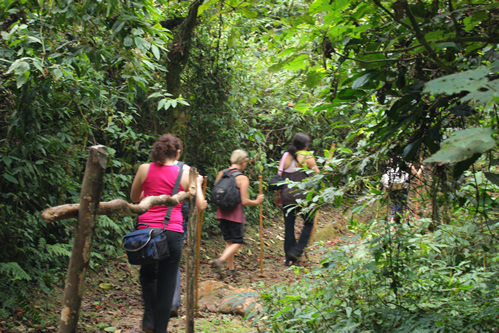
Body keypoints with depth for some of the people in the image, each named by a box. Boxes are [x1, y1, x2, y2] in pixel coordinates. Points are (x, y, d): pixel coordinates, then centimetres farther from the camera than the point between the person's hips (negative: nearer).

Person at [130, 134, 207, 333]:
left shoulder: (145, 169, 3)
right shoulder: (186, 173, 0)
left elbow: (134, 198, 17)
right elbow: (200, 206, 4)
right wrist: (198, 183, 19)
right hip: (172, 232, -1)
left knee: (148, 274, 25)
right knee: (167, 282, 9)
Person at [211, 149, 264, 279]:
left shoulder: (221, 174, 2)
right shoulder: (243, 179, -14)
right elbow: (244, 201, -16)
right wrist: (257, 202, 1)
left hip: (222, 213, 6)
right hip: (235, 214, -6)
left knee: (229, 241, 17)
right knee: (238, 242, 4)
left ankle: (231, 269, 24)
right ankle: (220, 260, -17)